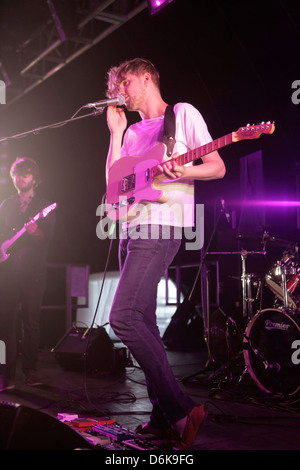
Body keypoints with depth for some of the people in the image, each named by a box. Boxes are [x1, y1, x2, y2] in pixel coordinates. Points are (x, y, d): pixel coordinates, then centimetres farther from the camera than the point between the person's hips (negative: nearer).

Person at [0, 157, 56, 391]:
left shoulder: (45, 206, 8)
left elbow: (47, 238, -2)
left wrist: (35, 231, -22)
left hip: (33, 270, -2)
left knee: (31, 321, -2)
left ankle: (30, 371, 6)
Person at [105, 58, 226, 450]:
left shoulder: (183, 114, 4)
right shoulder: (132, 132, 23)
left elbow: (218, 168, -1)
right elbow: (114, 181, 13)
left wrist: (184, 172, -20)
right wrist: (115, 132, 12)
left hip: (163, 224, -8)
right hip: (132, 227, 8)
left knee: (123, 317, -20)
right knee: (143, 322, 5)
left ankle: (180, 408, -15)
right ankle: (165, 416, 12)